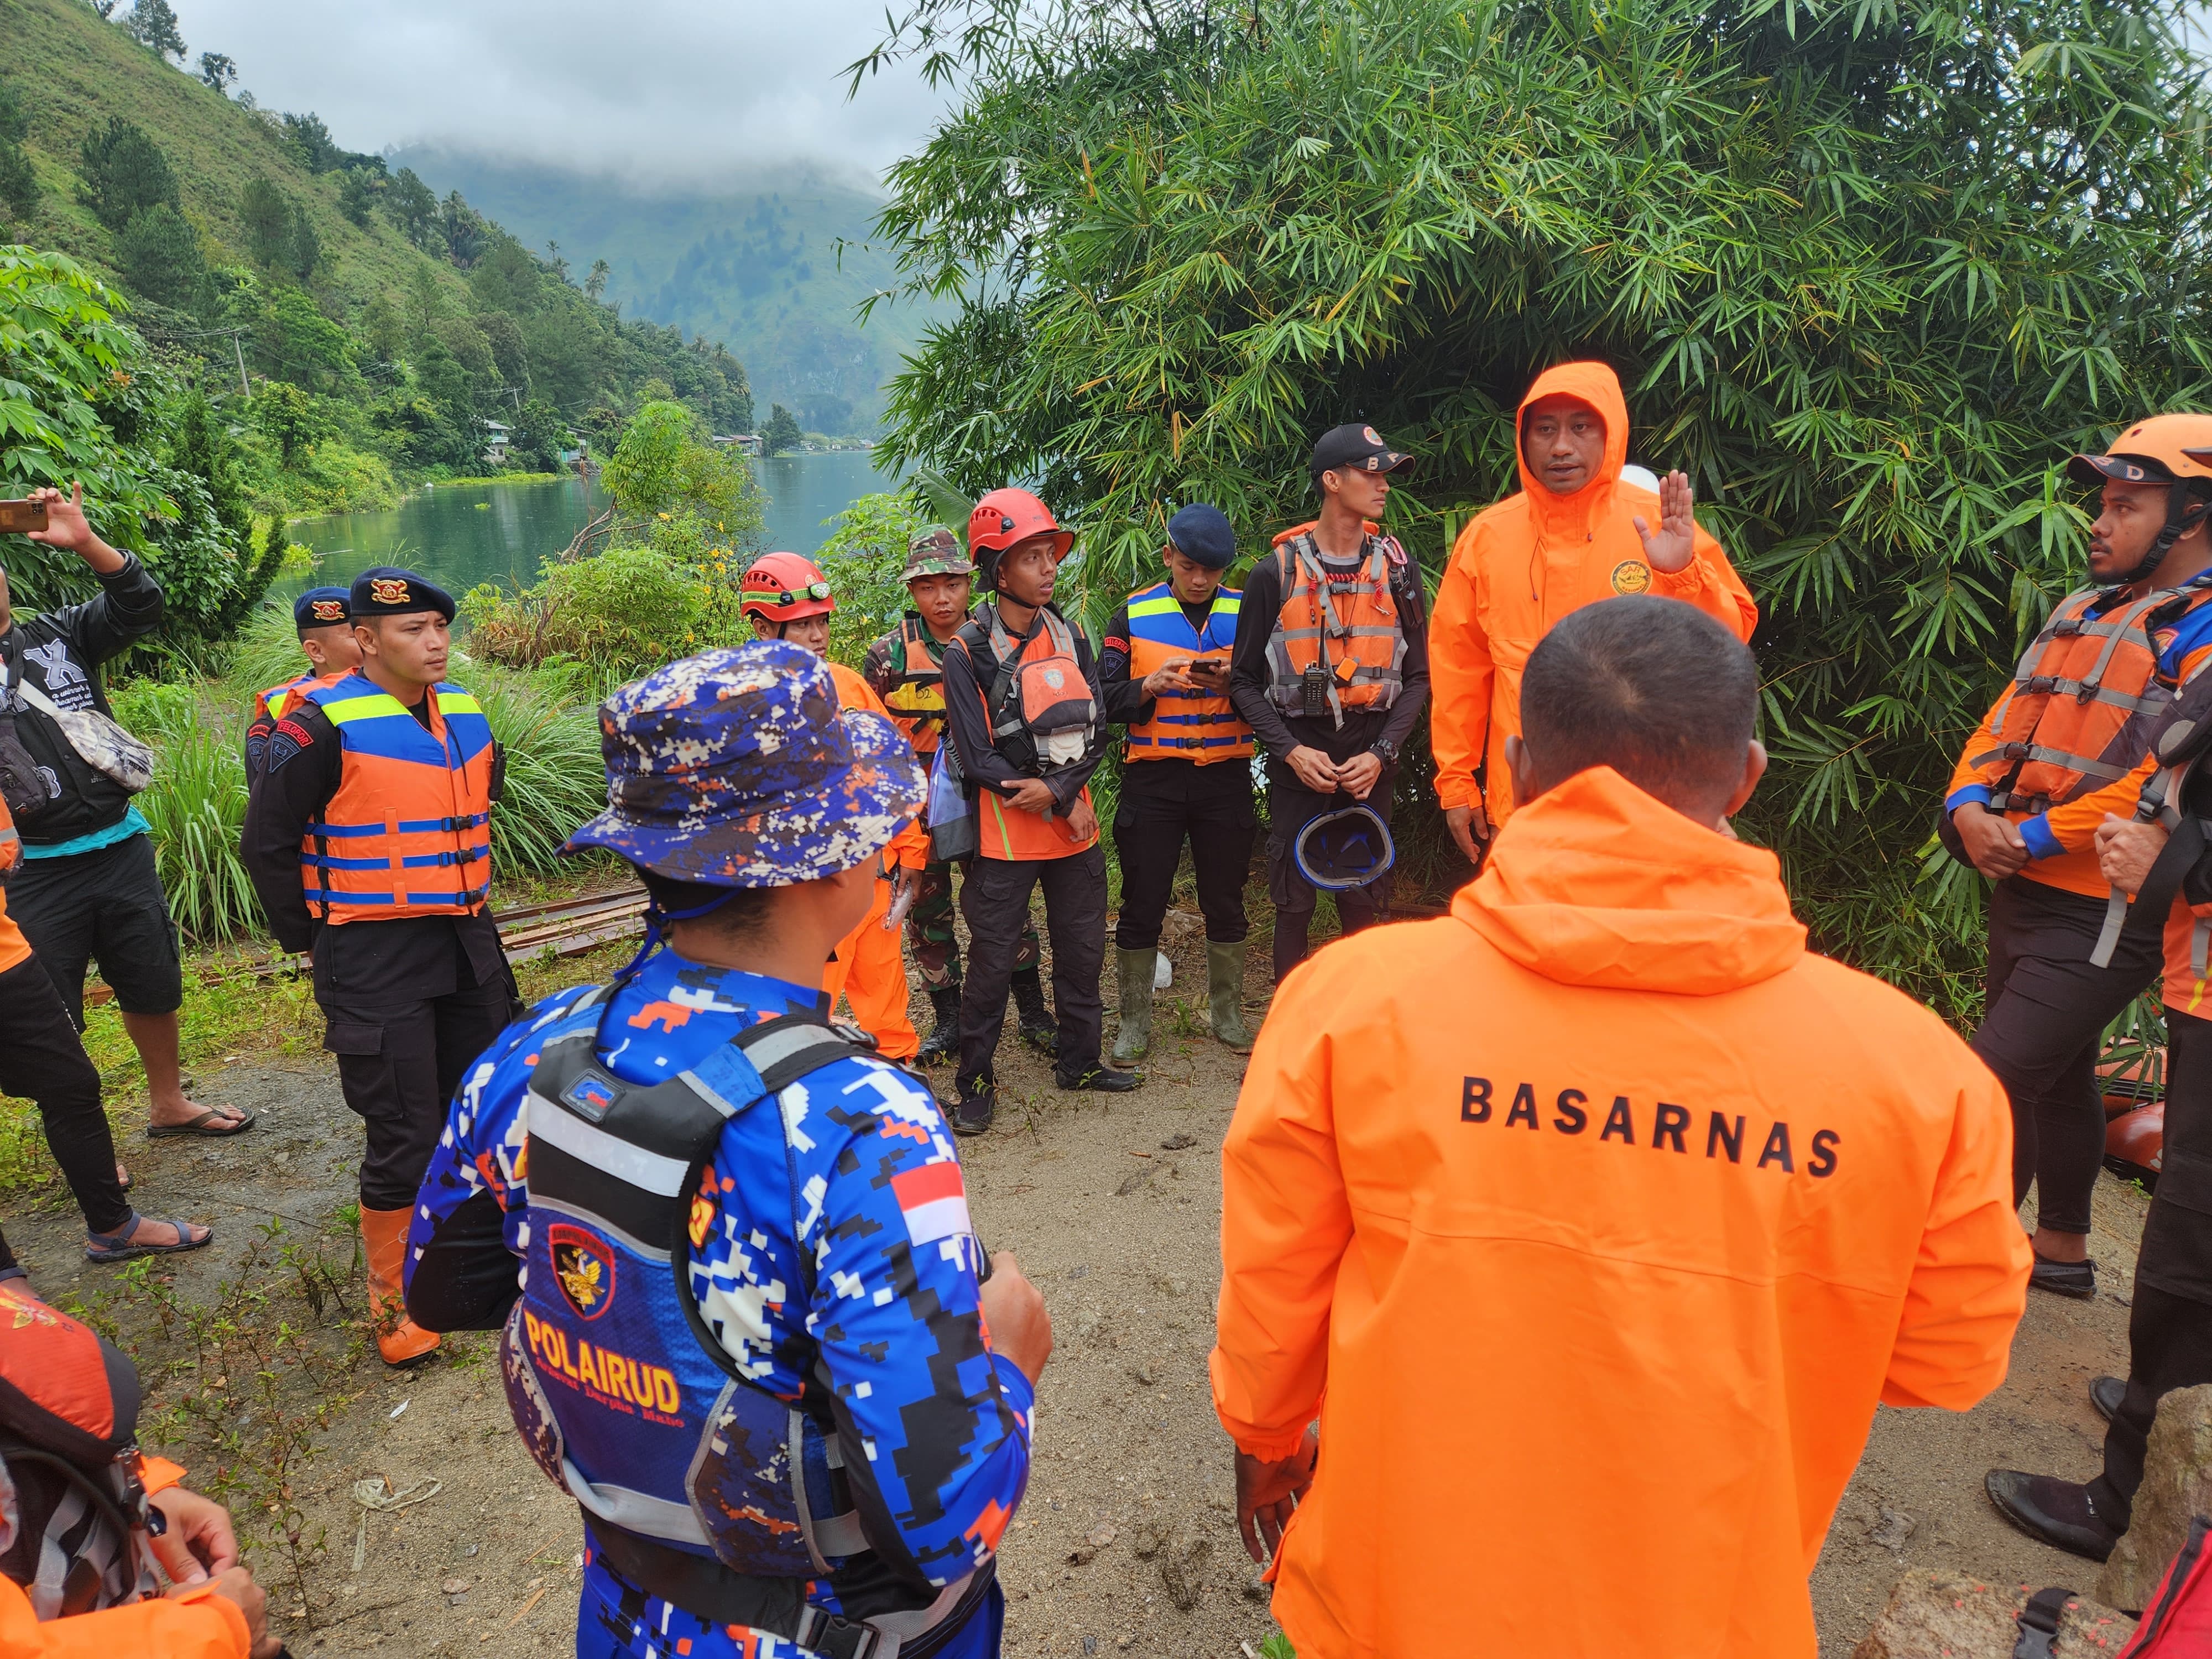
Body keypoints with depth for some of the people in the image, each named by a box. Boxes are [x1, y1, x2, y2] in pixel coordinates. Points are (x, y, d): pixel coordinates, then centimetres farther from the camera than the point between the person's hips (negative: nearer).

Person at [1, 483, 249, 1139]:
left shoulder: (60, 633, 5)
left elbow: (139, 606, -6)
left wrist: (87, 544, -20)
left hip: (121, 847, 3)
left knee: (154, 987, 17)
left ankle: (169, 1104, 36)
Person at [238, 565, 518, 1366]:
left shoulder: (467, 716, 5)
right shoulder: (324, 726, -15)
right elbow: (268, 844, -8)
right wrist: (309, 938, -4)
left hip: (467, 944, 7)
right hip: (373, 961, -6)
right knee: (404, 1138, -1)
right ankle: (392, 1301, 20)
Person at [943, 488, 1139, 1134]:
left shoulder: (1071, 638, 6)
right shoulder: (968, 654, -10)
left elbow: (1096, 734, 1)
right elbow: (978, 760, -15)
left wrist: (1057, 790, -17)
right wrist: (1066, 809, -15)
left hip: (1075, 825, 5)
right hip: (1006, 832, -5)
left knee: (1082, 949, 15)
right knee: (992, 960, 2)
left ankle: (1079, 1061, 33)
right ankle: (975, 1080, 18)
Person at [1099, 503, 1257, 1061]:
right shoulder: (1134, 614, 3)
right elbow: (1106, 697, -1)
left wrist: (1234, 684, -15)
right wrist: (1149, 686, -19)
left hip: (1225, 776, 1)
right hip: (1153, 778, -1)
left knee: (1226, 902, 11)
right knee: (1143, 904, 4)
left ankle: (1227, 1014, 27)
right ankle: (1135, 1022, 17)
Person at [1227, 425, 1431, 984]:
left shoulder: (1397, 569, 4)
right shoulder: (1276, 573, -3)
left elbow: (1417, 676, 5)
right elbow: (1245, 681, -1)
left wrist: (1381, 753, -8)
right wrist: (1291, 751, -12)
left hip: (1371, 763, 2)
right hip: (1299, 762, -2)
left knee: (1364, 905, 9)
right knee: (1294, 902, 6)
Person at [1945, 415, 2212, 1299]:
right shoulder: (2085, 610, 13)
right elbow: (2009, 717, 10)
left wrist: (2039, 836, -22)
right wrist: (1970, 803, -8)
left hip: (2102, 913, -8)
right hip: (2024, 893, 8)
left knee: (1992, 1082, -13)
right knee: (2055, 1076, 21)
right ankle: (2063, 1249, 38)